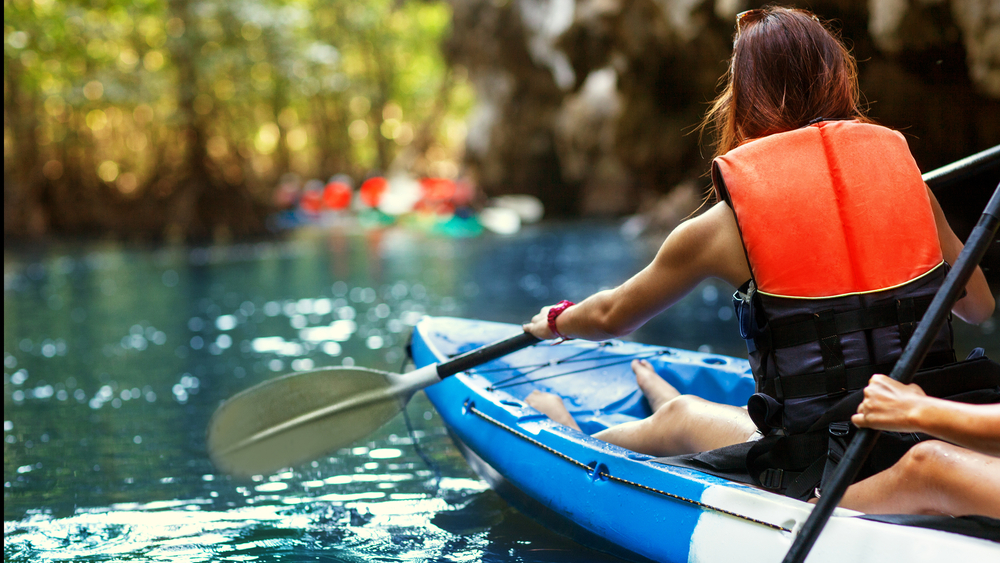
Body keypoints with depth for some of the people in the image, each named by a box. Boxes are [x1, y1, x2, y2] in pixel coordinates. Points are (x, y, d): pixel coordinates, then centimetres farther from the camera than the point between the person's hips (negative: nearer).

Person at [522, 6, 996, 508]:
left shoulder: (722, 225, -7)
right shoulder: (900, 170, 1)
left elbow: (611, 316, 10)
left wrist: (556, 320, 33)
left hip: (819, 478, -3)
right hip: (935, 455, 4)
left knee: (679, 418, 24)